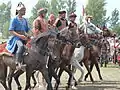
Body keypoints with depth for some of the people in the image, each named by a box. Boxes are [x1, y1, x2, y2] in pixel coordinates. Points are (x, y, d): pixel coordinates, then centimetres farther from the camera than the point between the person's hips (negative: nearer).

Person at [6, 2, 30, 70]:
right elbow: (11, 31, -7)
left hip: (24, 38, 7)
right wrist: (20, 36, -19)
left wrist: (28, 35, 1)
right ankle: (18, 63, -41)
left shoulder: (24, 20, 17)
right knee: (21, 46, -36)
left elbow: (27, 30, 24)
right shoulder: (14, 19, -1)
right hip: (16, 38, -7)